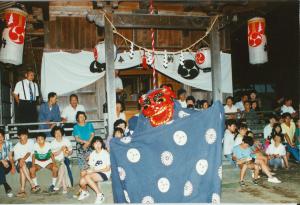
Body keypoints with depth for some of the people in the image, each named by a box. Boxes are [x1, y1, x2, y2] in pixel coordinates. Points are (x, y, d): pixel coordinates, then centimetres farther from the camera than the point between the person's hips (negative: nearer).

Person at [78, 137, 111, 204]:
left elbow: (108, 168, -10)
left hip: (104, 174, -5)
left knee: (87, 177, -29)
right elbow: (91, 167, 9)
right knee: (82, 181, -19)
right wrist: (88, 171, -15)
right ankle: (85, 192, 18)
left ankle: (100, 195, -17)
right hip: (94, 173, 5)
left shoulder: (105, 153, -9)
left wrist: (94, 170, -16)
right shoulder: (92, 154, 8)